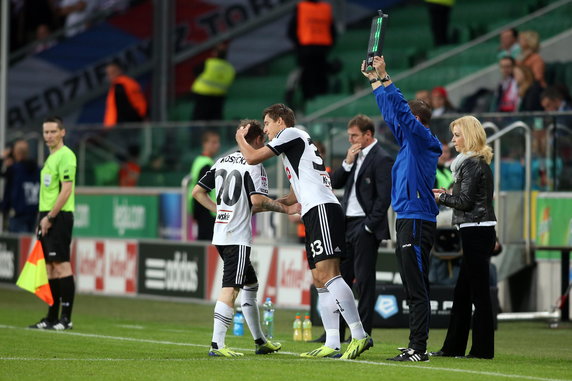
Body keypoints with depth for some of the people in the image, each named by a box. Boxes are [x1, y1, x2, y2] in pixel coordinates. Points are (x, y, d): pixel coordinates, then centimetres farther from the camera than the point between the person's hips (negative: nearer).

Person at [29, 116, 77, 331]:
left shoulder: (66, 156, -10)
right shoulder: (50, 158, 19)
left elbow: (66, 190, -18)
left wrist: (50, 217, -18)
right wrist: (42, 219, 17)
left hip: (59, 216, -10)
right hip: (47, 217, 10)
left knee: (61, 264, -10)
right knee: (50, 267, 9)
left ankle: (66, 318, -10)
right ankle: (52, 318, 11)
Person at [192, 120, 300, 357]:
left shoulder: (222, 162, 14)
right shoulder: (253, 165, -9)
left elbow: (197, 192, 15)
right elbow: (257, 200, -21)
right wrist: (286, 209, -12)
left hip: (220, 234, 9)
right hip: (238, 237, -9)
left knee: (250, 284, 19)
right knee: (230, 288, -12)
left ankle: (260, 341, 26)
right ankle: (217, 345, -20)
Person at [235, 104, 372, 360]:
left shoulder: (291, 133, 2)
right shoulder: (297, 145, 30)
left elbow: (252, 158, -1)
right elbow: (296, 195, 38)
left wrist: (240, 138, 18)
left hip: (322, 209, -10)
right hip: (314, 213, 10)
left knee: (326, 273, -20)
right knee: (320, 280, 5)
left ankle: (359, 336, -28)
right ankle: (331, 344, 1)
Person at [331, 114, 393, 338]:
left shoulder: (381, 159, -11)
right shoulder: (355, 156, 15)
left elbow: (384, 197, -15)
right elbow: (335, 184, 12)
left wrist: (369, 226, -16)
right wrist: (347, 162, -1)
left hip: (365, 227, -8)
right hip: (347, 225, 8)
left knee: (364, 280, -4)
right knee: (341, 277, 9)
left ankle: (363, 333, 0)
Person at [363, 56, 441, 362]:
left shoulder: (424, 139, -7)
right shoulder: (408, 140, 16)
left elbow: (401, 109, -17)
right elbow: (390, 111, 25)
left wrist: (384, 78, -13)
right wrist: (374, 81, 26)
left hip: (417, 220, -10)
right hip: (406, 220, 10)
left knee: (417, 288, -11)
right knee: (413, 288, 11)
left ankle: (418, 349, -13)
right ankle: (416, 346, 14)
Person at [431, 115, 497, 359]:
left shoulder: (471, 164, -13)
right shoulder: (481, 163, 17)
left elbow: (465, 201, -17)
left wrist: (441, 198, -3)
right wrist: (447, 194, 13)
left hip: (476, 232, -10)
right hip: (479, 232, 10)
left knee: (478, 293, -6)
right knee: (462, 293, 13)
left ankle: (483, 349, -2)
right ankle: (454, 346, 18)